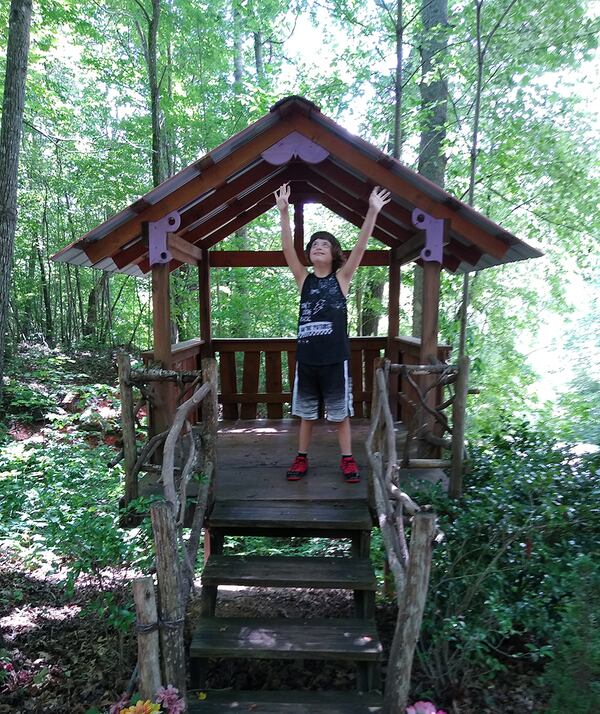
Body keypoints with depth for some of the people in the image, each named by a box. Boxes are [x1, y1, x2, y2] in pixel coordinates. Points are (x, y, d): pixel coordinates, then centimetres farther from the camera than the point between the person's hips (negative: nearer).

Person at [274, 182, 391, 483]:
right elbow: (287, 249, -7)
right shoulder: (304, 279, 5)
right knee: (305, 413, 13)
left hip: (335, 358, -2)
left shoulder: (341, 277, 1)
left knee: (341, 413, 9)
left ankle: (348, 460, 22)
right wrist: (284, 212, -18)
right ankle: (301, 458, 27)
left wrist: (372, 212, -21)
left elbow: (360, 247, -11)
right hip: (306, 357, 2)